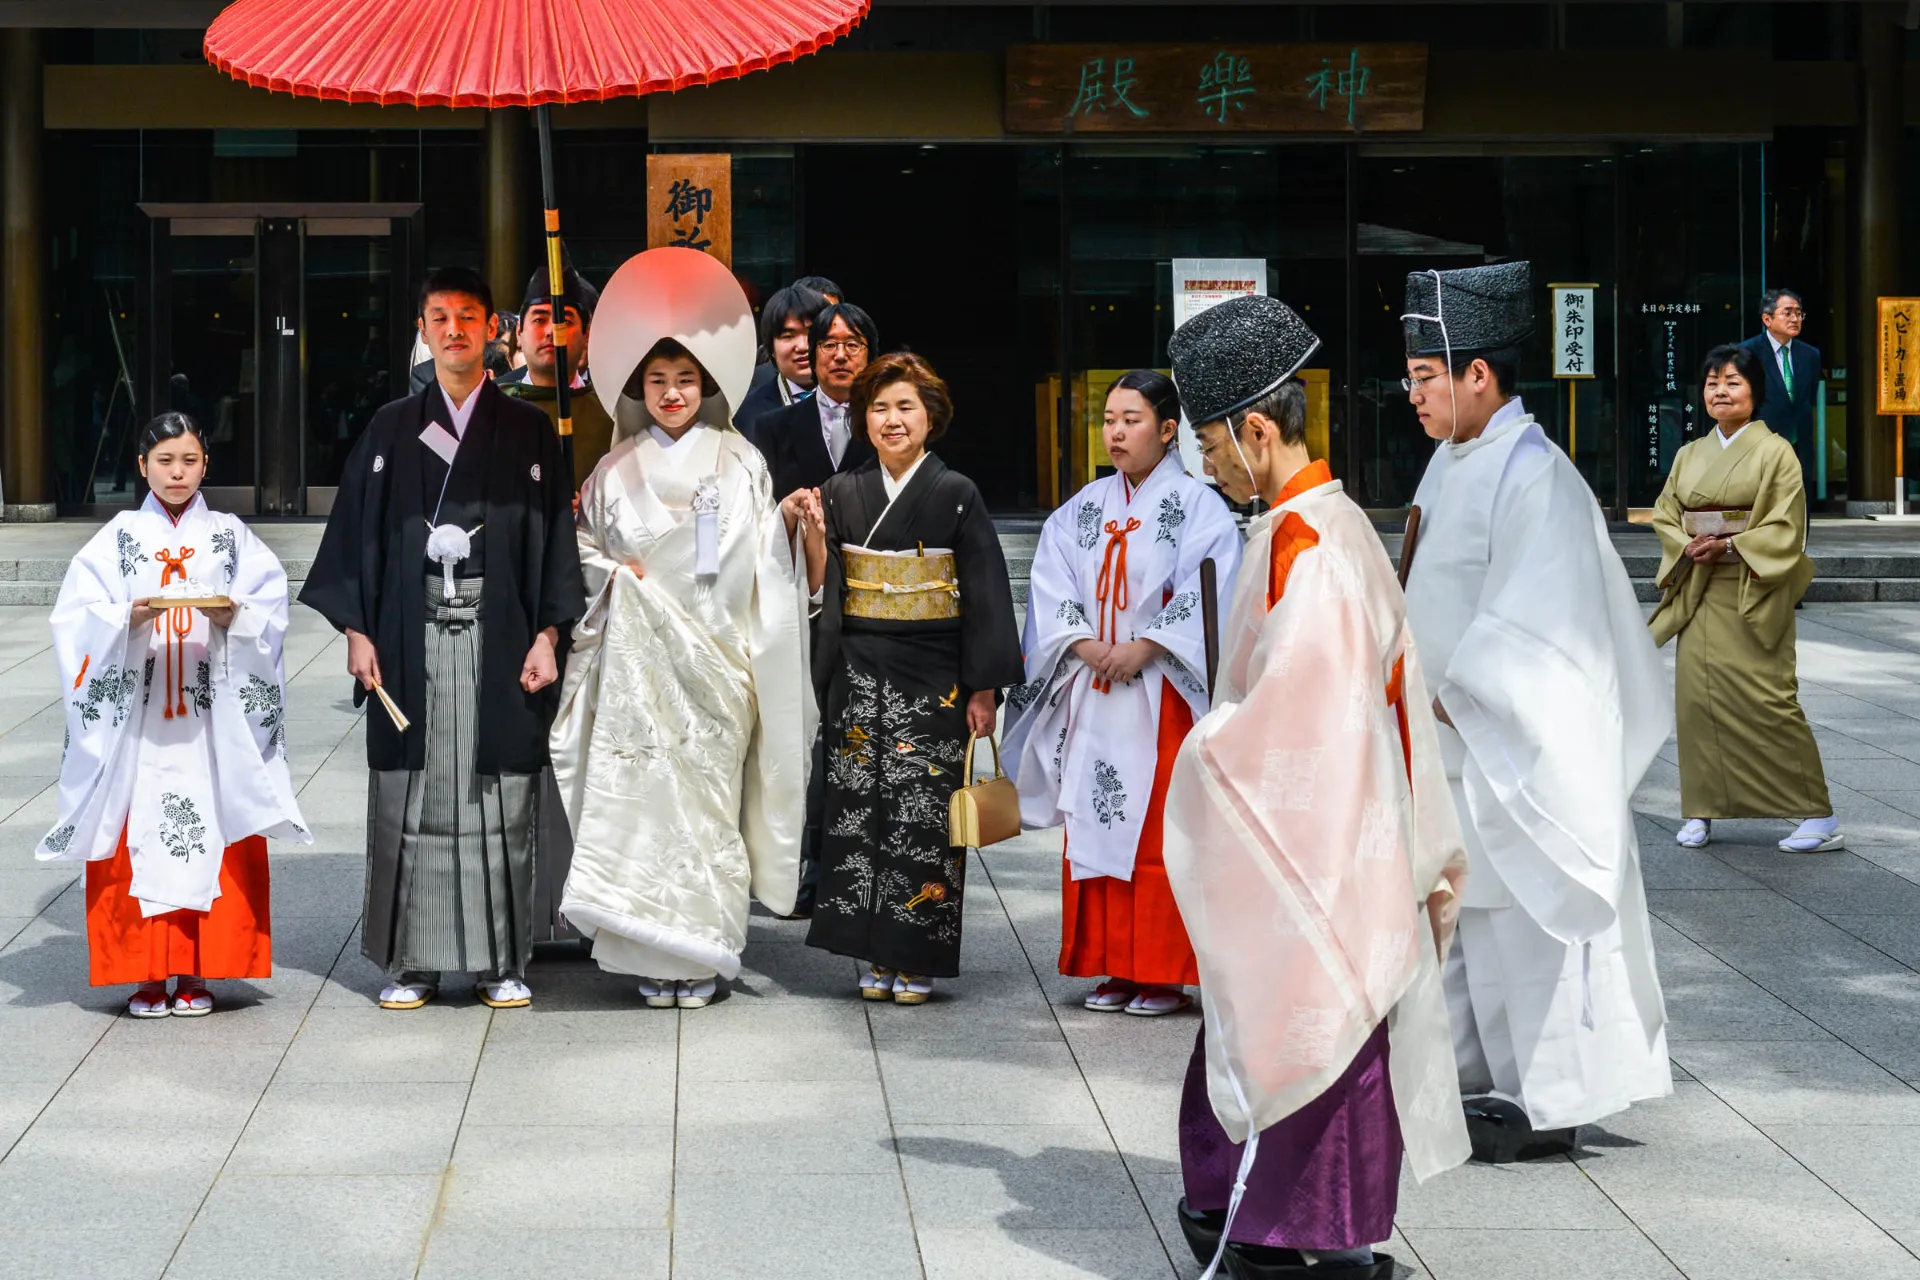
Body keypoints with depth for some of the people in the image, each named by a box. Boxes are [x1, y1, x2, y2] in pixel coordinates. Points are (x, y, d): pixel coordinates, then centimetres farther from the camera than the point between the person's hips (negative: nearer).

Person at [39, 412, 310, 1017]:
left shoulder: (229, 536, 9)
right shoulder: (117, 540, 8)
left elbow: (269, 610, 1)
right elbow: (79, 620, -1)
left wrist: (233, 615, -18)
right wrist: (128, 618, -18)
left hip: (212, 719, 0)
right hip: (134, 718, 0)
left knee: (210, 836, -3)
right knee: (139, 838, -3)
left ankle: (195, 972, 6)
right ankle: (147, 973, 4)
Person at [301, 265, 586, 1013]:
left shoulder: (527, 432, 7)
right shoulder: (391, 431, 9)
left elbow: (554, 537, 5)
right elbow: (357, 531, 8)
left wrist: (548, 635, -4)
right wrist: (356, 630, -1)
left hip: (498, 640, -1)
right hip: (411, 642, 1)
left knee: (498, 799, 1)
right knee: (411, 799, 1)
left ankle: (502, 961, 8)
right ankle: (411, 961, 8)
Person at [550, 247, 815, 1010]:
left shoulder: (739, 462, 6)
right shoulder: (619, 469, 11)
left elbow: (764, 563, 5)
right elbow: (585, 545, 16)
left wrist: (788, 521, -12)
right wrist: (614, 571, -2)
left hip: (716, 659, -1)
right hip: (639, 658, 1)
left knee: (709, 796, -3)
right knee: (644, 796, -4)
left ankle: (706, 955, 5)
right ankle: (655, 956, 3)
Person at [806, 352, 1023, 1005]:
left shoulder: (956, 495, -1)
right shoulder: (841, 494, 7)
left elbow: (986, 595, -3)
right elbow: (824, 590, 12)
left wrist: (984, 688, -8)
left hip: (932, 679, -3)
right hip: (860, 676, 3)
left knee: (923, 812, -3)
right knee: (861, 806, 1)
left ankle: (917, 960, 5)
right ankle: (877, 957, 10)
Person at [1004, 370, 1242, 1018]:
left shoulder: (1199, 507, 0)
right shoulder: (1082, 510, 14)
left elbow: (1204, 597, -10)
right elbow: (1052, 589, 7)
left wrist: (1145, 647, -18)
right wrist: (1084, 645, -10)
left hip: (1162, 694, -5)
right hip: (1091, 693, 5)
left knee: (1161, 832, -5)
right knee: (1095, 825, 4)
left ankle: (1164, 974, 1)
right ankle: (1114, 969, 11)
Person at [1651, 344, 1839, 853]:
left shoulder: (1775, 452, -3)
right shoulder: (1689, 456, 14)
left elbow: (1785, 529, -9)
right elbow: (1664, 515, 13)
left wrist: (1728, 547, -19)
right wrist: (1688, 546, -8)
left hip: (1753, 595, -5)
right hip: (1699, 595, 5)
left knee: (1766, 701, -10)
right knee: (1696, 694, 0)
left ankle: (1821, 819, -5)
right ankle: (1701, 811, 10)